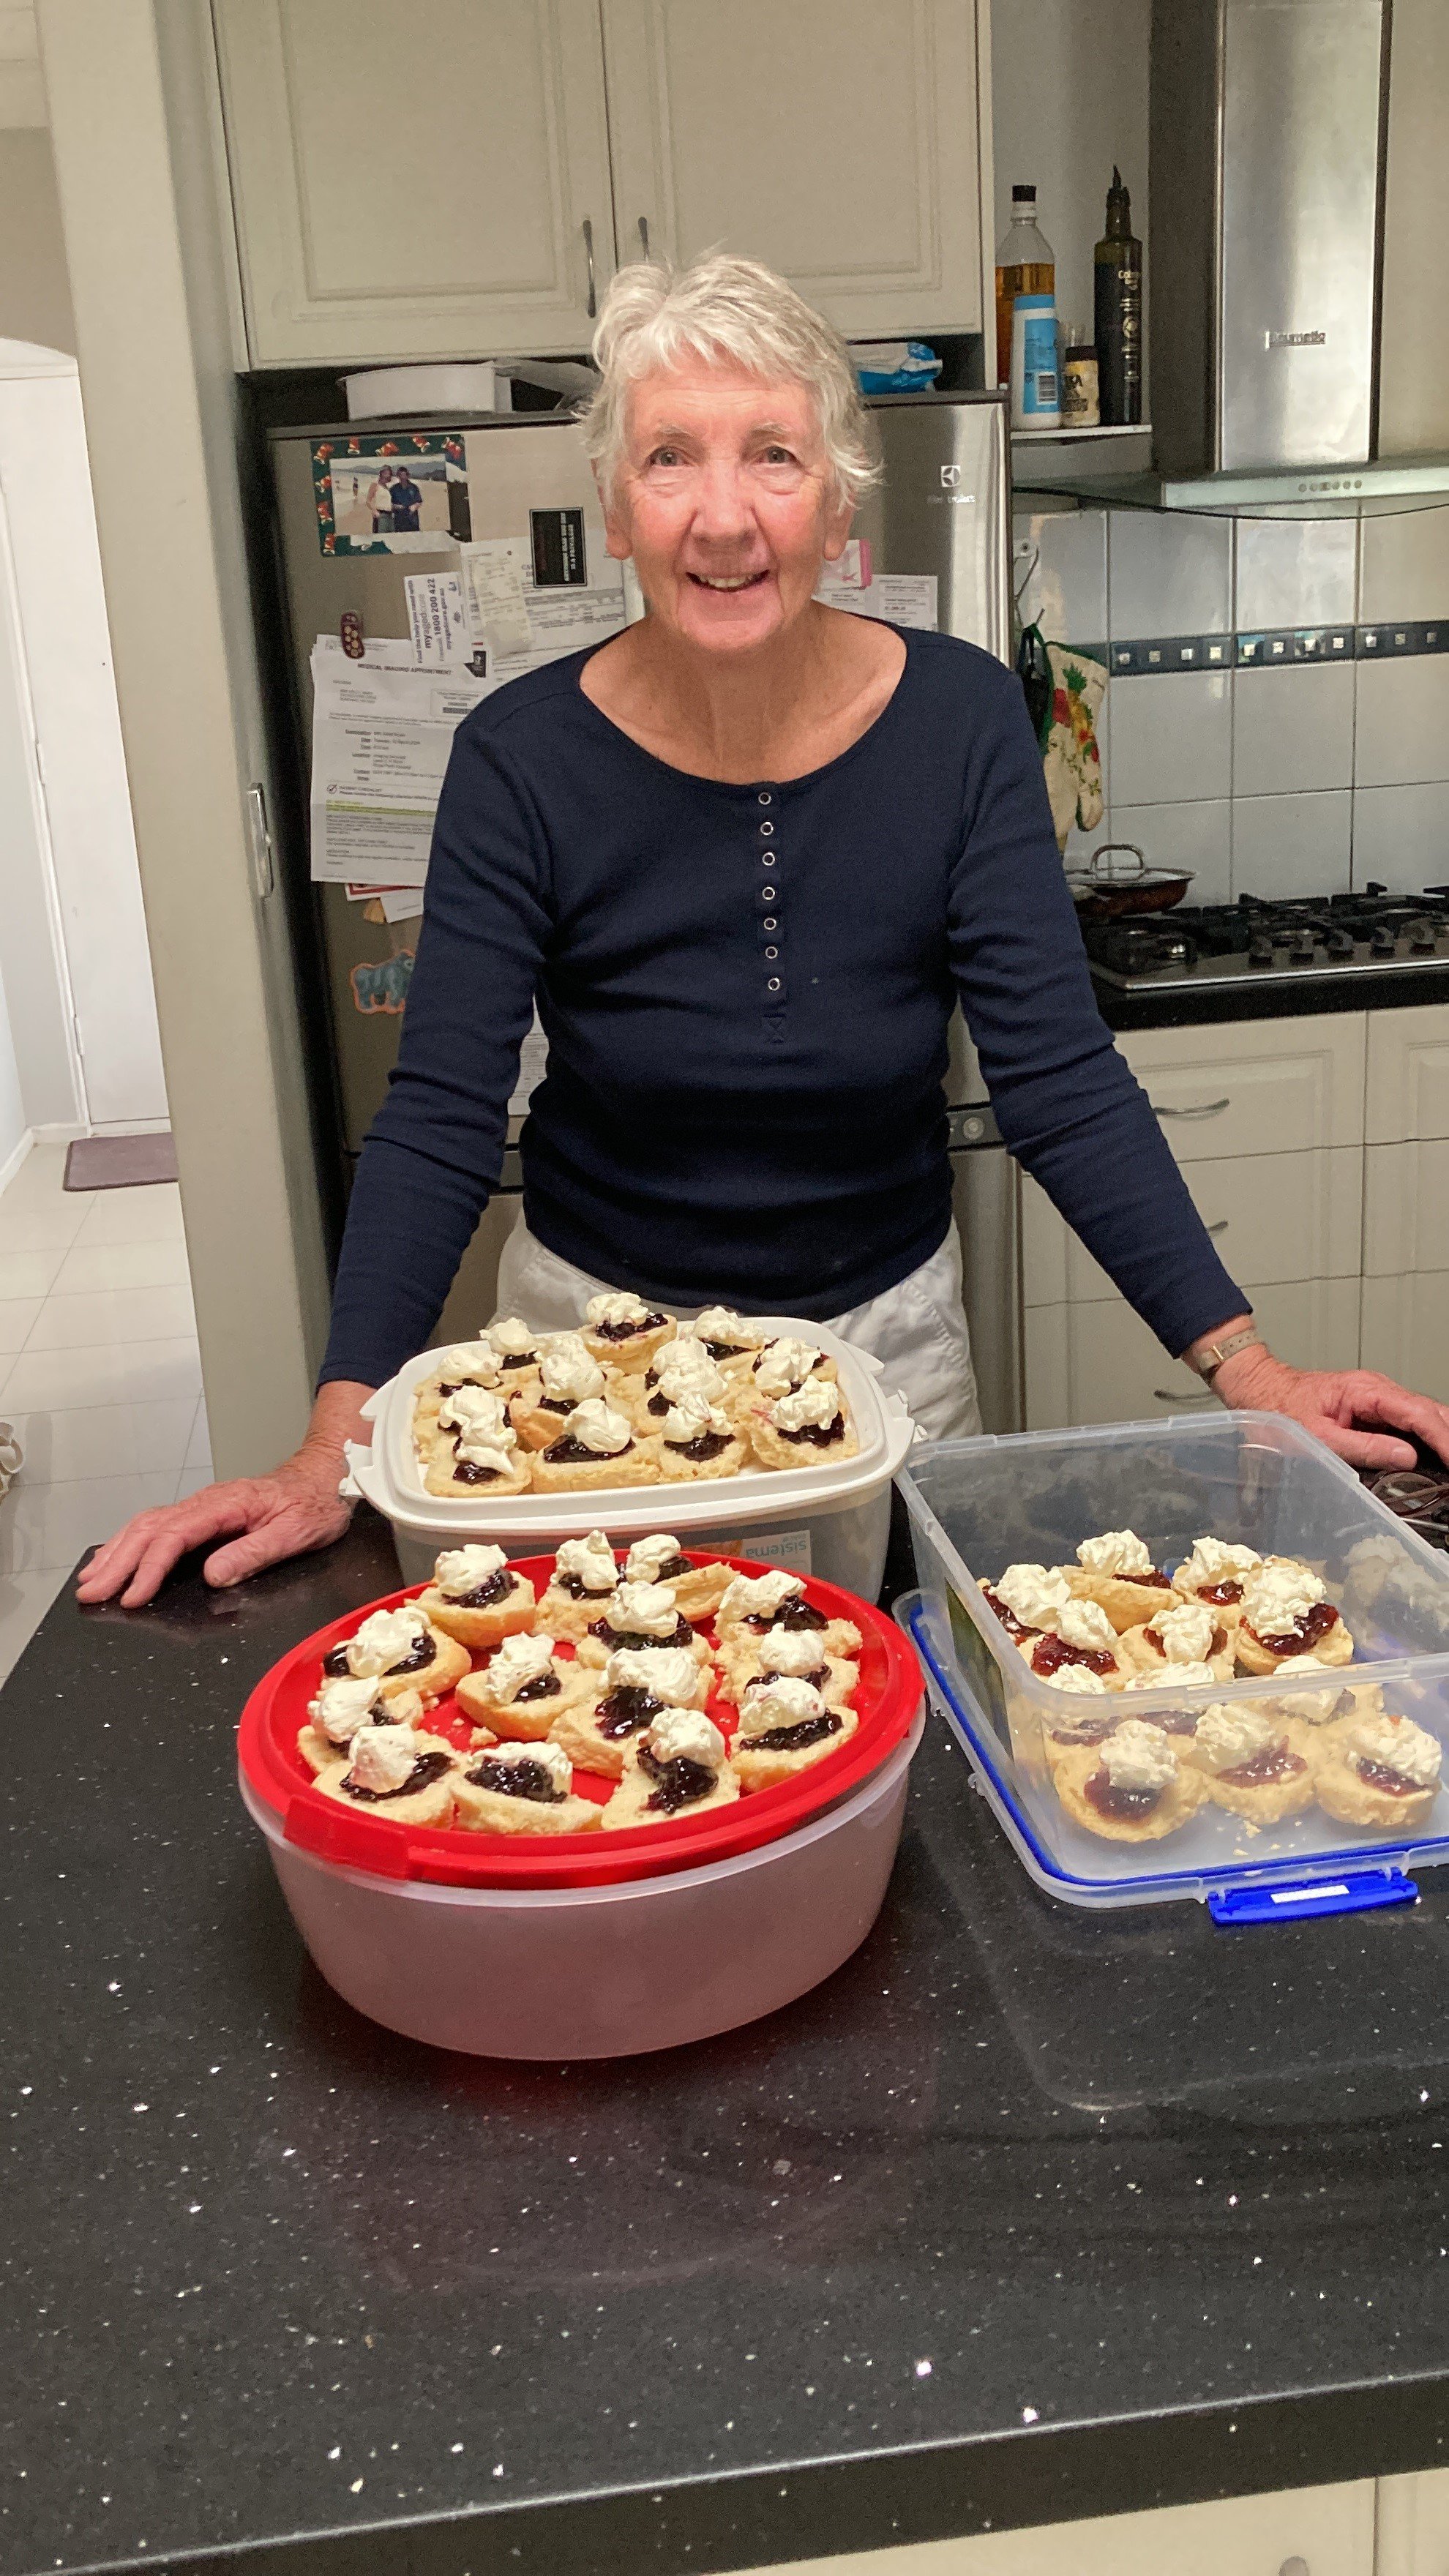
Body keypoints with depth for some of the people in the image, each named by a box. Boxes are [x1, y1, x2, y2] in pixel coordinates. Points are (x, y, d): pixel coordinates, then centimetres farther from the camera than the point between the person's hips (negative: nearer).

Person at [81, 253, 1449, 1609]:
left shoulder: (961, 719, -14)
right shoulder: (525, 756, -17)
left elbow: (1063, 1083, -14)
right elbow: (439, 1123, -17)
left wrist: (1244, 1363, -21)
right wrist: (333, 1452, -26)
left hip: (885, 1331, 1)